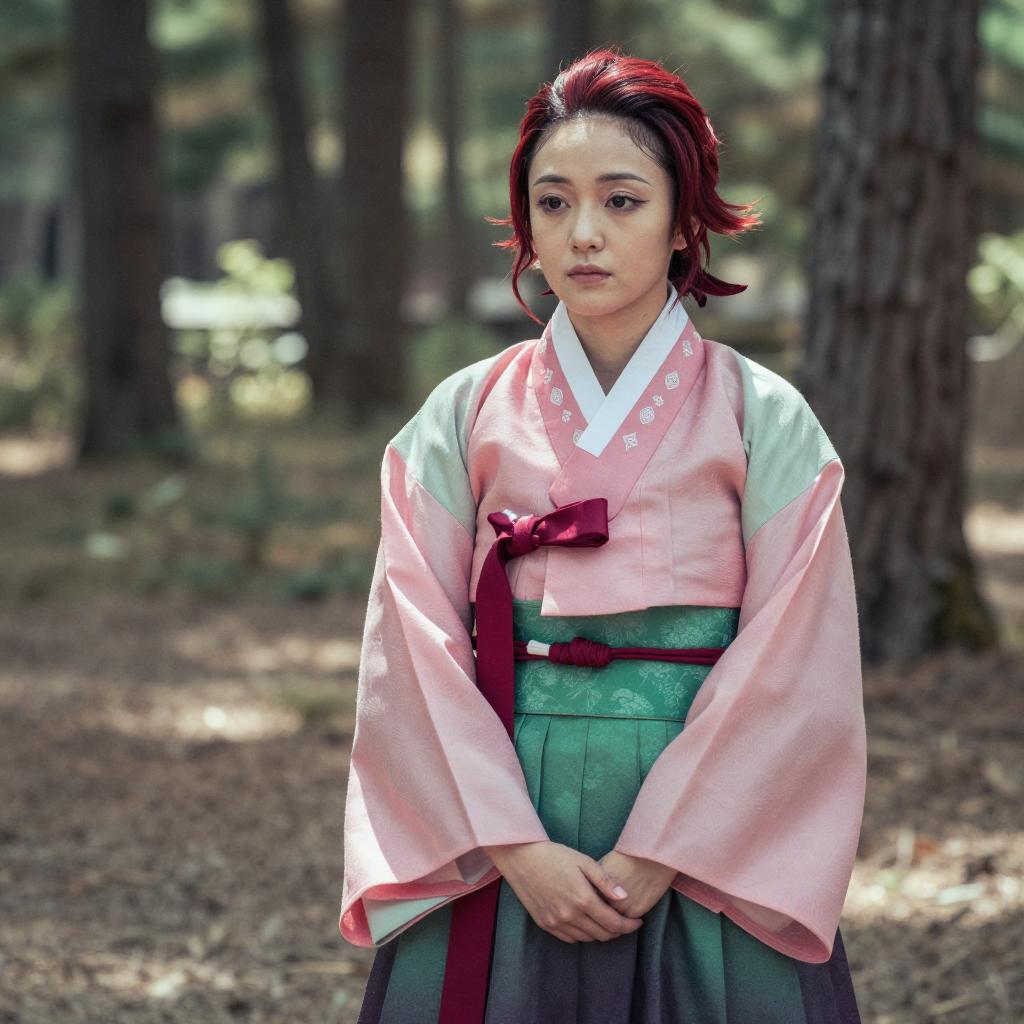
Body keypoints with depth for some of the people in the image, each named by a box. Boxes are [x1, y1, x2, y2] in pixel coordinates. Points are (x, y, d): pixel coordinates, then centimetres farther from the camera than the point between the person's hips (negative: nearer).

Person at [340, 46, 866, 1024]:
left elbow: (791, 678, -6)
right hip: (495, 856, 1)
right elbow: (416, 658, -2)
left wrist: (656, 858, -13)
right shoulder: (462, 418, 2)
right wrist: (516, 850, -12)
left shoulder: (764, 421, -2)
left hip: (709, 854, -1)